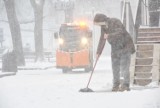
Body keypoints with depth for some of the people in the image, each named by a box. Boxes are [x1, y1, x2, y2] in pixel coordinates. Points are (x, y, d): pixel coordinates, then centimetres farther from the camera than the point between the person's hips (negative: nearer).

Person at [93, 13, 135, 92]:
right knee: (115, 67, 3)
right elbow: (102, 40, 12)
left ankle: (126, 85, -9)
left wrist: (109, 36, -43)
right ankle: (116, 85, 12)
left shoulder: (115, 22, -19)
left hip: (125, 46, -7)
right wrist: (98, 52, 13)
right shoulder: (103, 27, 3)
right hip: (115, 48, 7)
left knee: (124, 67, -11)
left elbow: (120, 32, -34)